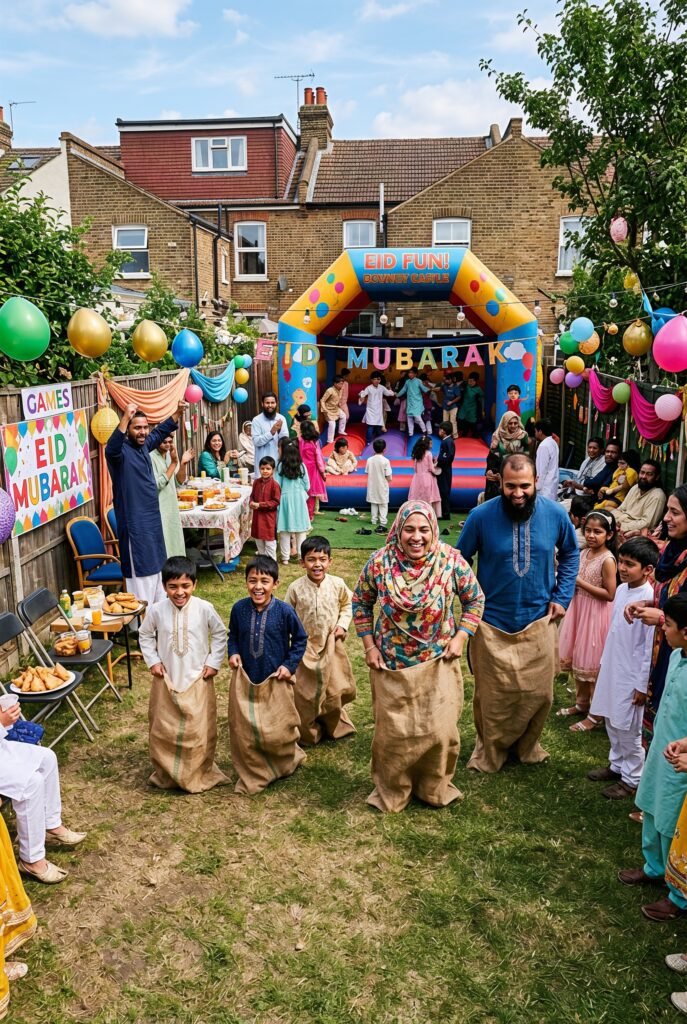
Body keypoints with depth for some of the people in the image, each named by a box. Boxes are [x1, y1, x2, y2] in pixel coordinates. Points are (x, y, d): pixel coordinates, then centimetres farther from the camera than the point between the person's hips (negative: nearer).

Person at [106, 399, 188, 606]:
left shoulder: (144, 445, 7)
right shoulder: (122, 451, -17)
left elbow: (160, 431, 26)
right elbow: (111, 449, -41)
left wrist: (177, 413, 19)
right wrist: (125, 418, -50)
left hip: (153, 519, 9)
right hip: (134, 524, -9)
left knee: (157, 568, 21)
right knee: (141, 574, -6)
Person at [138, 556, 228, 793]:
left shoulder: (204, 609, -14)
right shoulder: (156, 611, -11)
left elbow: (220, 634, 0)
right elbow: (145, 635, 6)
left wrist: (214, 662, -5)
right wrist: (152, 661, -3)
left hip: (198, 678, -1)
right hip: (166, 679, 1)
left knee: (199, 728, 6)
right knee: (163, 728, 11)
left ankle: (198, 774, 25)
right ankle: (166, 773, 30)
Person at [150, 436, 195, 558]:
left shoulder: (171, 455, 7)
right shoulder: (150, 457, -15)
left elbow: (180, 481, 5)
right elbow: (157, 484, -22)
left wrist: (183, 463, -11)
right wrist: (173, 463, -23)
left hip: (172, 507, 8)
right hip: (158, 509, -8)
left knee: (174, 544, 15)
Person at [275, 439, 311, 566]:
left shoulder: (281, 466, -7)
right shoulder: (301, 466, -3)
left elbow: (277, 485, -6)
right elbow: (307, 486, 1)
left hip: (285, 499, -1)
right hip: (299, 499, 1)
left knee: (284, 530, 5)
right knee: (301, 529, 8)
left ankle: (285, 558, 10)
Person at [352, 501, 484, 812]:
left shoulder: (452, 561, -14)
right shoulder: (379, 563, -14)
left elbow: (475, 600, 1)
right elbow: (360, 603, 2)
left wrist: (460, 637, -8)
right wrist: (369, 646, -3)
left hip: (438, 663, 0)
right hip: (391, 664, 0)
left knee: (441, 731, 4)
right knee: (392, 732, 11)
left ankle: (436, 788, 32)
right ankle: (391, 791, 35)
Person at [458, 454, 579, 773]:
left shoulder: (555, 514, -9)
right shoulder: (481, 515, -15)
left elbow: (570, 554, 10)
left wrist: (562, 597, 3)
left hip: (539, 621, 2)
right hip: (493, 624, -2)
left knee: (539, 693, 12)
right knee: (493, 696, 11)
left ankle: (527, 744, 39)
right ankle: (490, 750, 35)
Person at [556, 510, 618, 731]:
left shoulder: (607, 560, -19)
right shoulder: (584, 553, 4)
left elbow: (609, 594, -20)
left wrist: (580, 582, -21)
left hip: (596, 615, -8)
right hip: (579, 610, 8)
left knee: (593, 664, 2)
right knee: (578, 659, 17)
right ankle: (581, 703, 34)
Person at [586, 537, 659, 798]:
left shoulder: (650, 598, -22)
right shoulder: (621, 589, 2)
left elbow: (651, 645, -19)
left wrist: (643, 684, -16)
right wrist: (604, 661, 18)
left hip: (632, 675, -7)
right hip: (612, 668, 8)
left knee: (628, 729, 6)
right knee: (612, 722, 19)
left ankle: (632, 778, 22)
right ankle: (617, 765, 37)